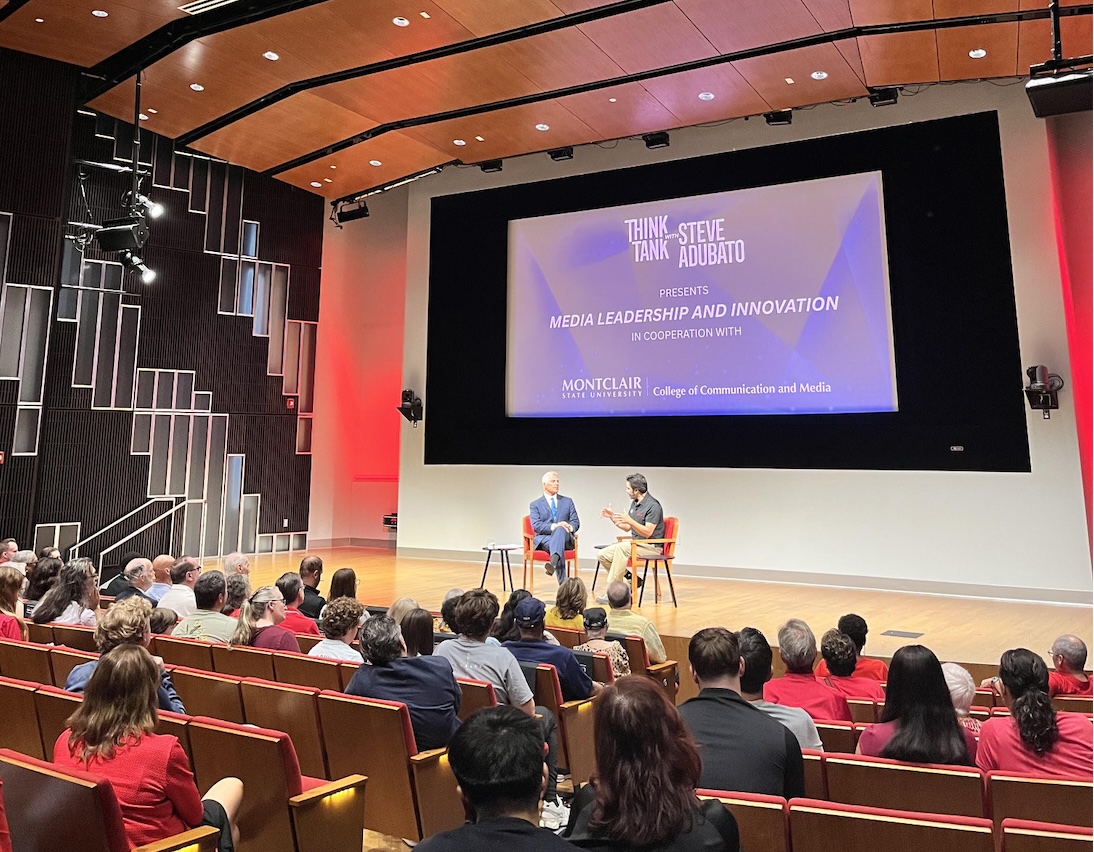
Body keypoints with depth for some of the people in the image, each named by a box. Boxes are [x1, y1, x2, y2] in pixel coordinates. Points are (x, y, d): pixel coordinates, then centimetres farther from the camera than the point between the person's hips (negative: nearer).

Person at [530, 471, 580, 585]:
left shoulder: (567, 502, 19)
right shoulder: (535, 504, 11)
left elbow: (576, 521, 10)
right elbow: (536, 526, -4)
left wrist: (570, 527, -16)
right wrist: (554, 526, -23)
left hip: (565, 538, 2)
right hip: (544, 539, -1)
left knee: (560, 529, -37)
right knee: (556, 546, -38)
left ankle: (553, 562, -63)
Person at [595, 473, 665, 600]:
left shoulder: (653, 506, -16)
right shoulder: (634, 503, 12)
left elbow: (647, 533, -23)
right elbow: (627, 528, 19)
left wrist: (630, 520, -31)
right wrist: (612, 517, 8)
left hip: (651, 546, -9)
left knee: (622, 547, -34)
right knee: (603, 555, -4)